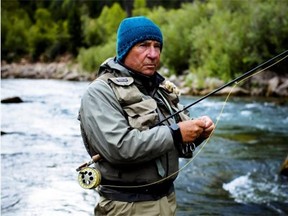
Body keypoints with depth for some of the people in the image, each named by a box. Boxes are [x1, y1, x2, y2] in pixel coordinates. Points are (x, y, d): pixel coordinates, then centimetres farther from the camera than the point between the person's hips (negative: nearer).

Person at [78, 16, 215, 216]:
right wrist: (174, 134, -22)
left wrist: (197, 134, -7)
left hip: (168, 198, 7)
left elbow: (180, 147, 14)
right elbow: (118, 146, -27)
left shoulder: (164, 90, 10)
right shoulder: (100, 92, -12)